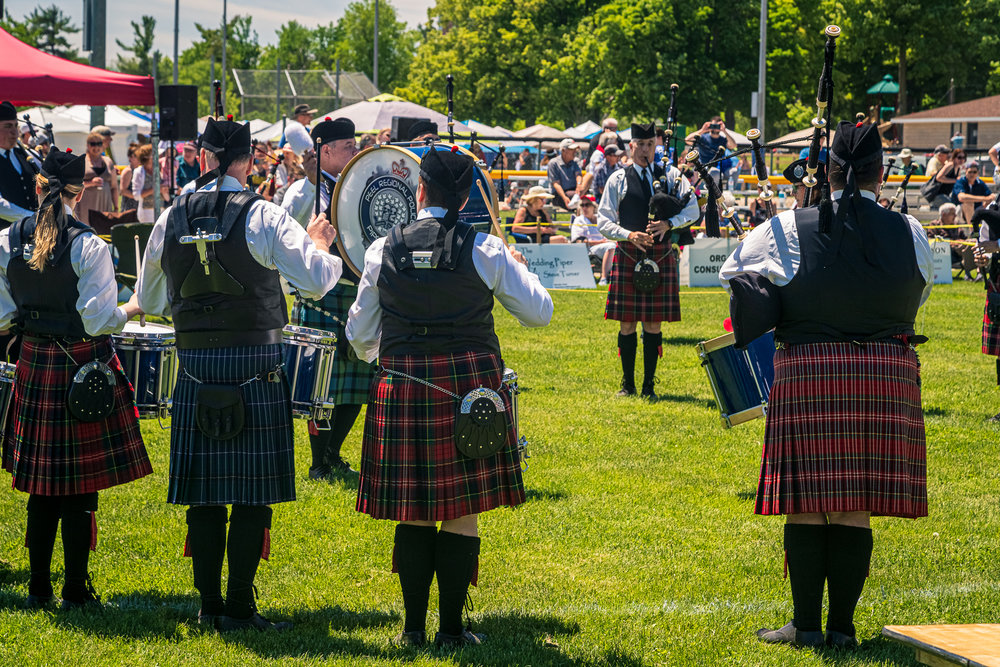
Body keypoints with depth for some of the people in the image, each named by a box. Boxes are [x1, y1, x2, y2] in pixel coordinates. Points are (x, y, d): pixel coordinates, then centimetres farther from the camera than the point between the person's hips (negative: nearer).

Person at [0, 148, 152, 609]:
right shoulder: (89, 247, -14)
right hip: (83, 367, -4)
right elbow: (99, 320, -15)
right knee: (80, 485, 2)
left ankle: (39, 587, 17)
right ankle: (76, 590, 6)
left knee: (41, 484, 12)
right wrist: (132, 309, 4)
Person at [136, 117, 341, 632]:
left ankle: (208, 604, 14)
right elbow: (317, 279, -11)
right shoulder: (261, 217, -9)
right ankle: (239, 605, 2)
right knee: (253, 491, 2)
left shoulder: (172, 219, 4)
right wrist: (319, 242, 8)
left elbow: (149, 301, 14)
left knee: (203, 491, 10)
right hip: (255, 366, -4)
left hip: (194, 366, 4)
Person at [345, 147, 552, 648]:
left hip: (403, 386, 1)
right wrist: (518, 269, 22)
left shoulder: (384, 250, 0)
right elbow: (539, 312, 3)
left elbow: (359, 335, 8)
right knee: (463, 510, 5)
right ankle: (451, 627, 5)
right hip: (470, 385, -1)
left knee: (413, 512, 8)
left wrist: (376, 356, 31)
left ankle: (413, 626, 10)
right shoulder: (485, 250, -4)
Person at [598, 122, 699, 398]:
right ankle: (628, 383, 14)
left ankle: (649, 385, 10)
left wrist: (668, 223, -14)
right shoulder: (618, 179, 4)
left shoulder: (671, 175, 8)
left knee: (653, 323, 3)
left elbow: (693, 208, 3)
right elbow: (604, 221, 2)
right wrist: (628, 235, -15)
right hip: (628, 256, -1)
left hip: (661, 256, 1)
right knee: (627, 323, 2)